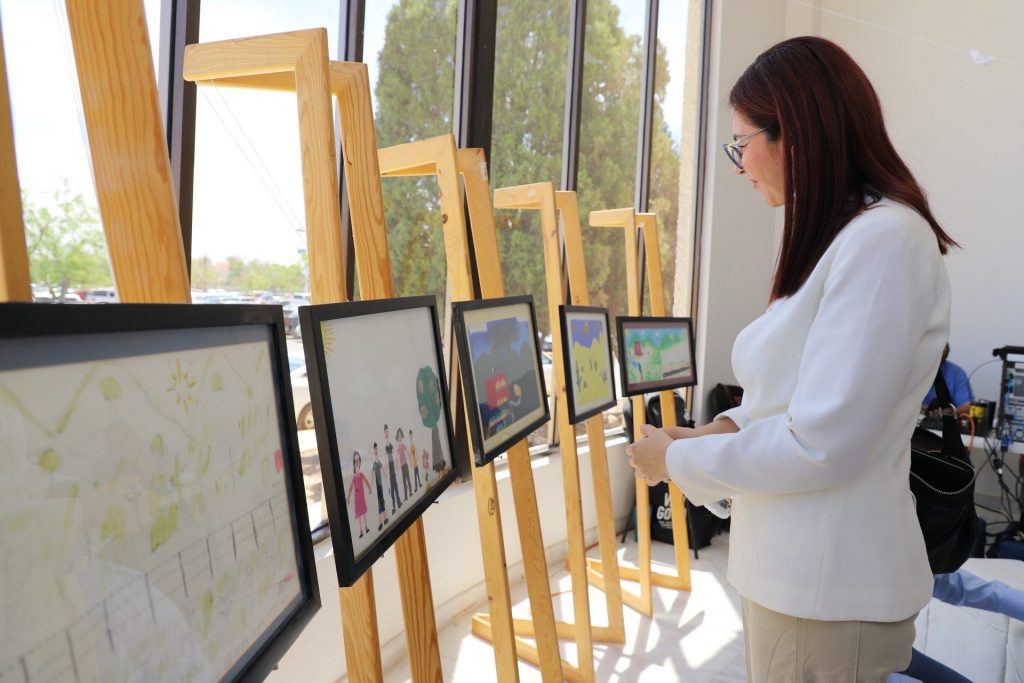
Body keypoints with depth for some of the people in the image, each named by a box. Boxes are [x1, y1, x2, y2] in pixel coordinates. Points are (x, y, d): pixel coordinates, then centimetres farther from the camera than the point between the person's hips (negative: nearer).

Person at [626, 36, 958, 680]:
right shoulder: (838, 238, 10)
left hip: (829, 590, -8)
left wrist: (678, 460, -12)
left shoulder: (885, 240, -20)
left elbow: (820, 447, -23)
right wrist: (715, 430, 2)